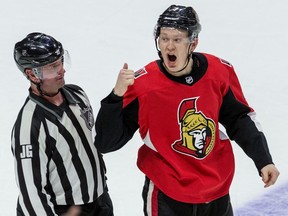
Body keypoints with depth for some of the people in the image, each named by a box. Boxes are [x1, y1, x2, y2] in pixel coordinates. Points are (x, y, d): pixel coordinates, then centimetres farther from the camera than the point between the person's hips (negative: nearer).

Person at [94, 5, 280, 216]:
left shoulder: (220, 71, -9)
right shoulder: (142, 83, -18)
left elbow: (238, 118, 6)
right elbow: (107, 142, -17)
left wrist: (263, 160, 1)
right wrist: (117, 95, -30)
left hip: (217, 190, 4)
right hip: (167, 197, -3)